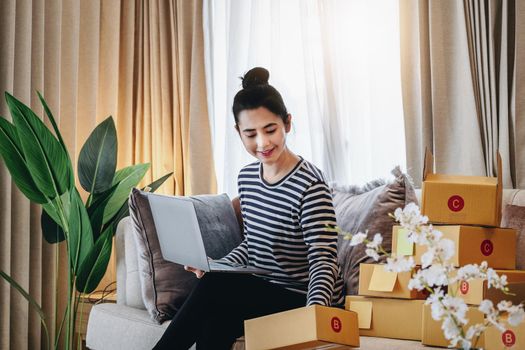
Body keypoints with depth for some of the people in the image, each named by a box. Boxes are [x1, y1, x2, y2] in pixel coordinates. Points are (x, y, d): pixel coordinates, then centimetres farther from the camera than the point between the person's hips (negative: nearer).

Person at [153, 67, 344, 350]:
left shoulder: (310, 184, -17)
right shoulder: (246, 178, 7)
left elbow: (323, 259, -22)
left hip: (302, 298, -6)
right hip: (261, 292, 6)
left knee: (214, 288, -25)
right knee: (217, 324, -27)